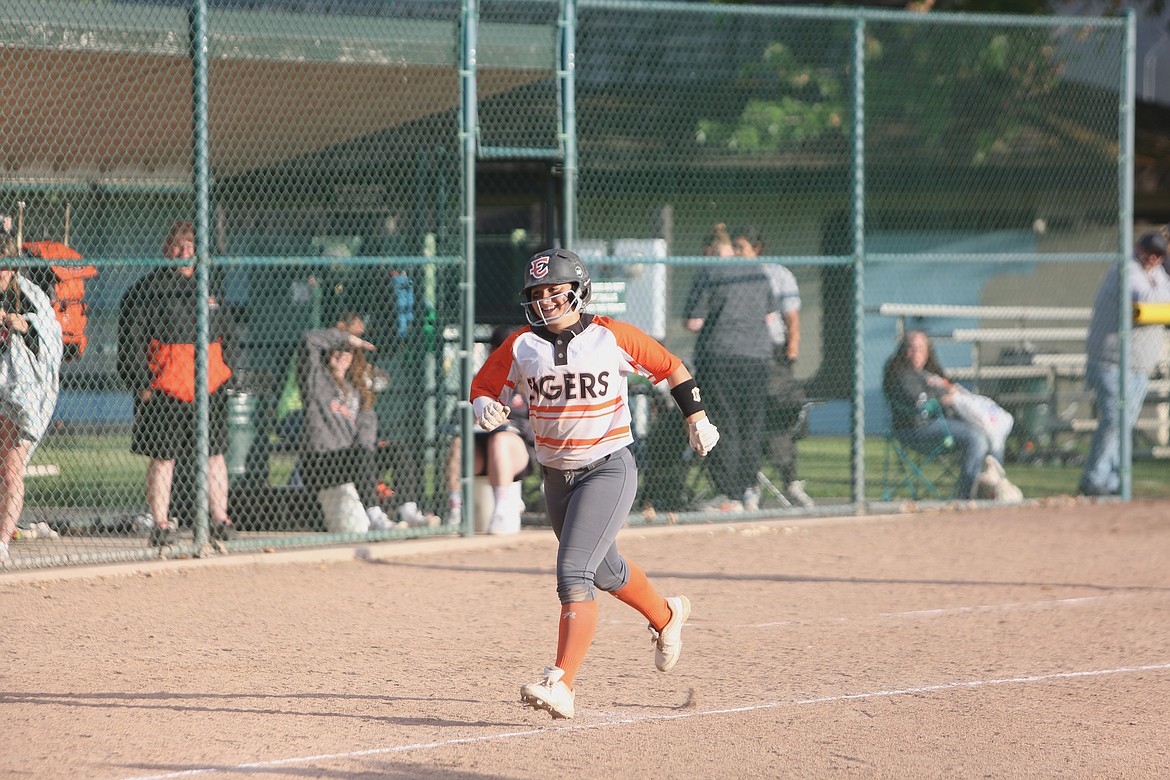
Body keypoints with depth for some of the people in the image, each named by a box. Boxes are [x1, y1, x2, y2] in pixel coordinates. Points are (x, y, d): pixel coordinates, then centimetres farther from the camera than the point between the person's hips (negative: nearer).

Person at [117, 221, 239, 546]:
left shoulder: (207, 288, 16)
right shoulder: (150, 287, -1)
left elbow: (227, 333, 27)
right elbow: (131, 338, -4)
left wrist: (223, 367, 13)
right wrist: (142, 384, -10)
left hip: (210, 386, 4)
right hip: (164, 389, -4)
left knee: (214, 454, 4)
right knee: (162, 457, -1)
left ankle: (220, 520, 10)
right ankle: (160, 525, 4)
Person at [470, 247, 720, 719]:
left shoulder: (611, 338, -10)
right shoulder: (521, 346, -3)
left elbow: (670, 367, 3)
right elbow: (485, 385, 7)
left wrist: (697, 418, 4)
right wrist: (485, 406, -16)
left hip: (608, 470, -5)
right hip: (556, 475, 5)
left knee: (574, 573, -20)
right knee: (605, 571, 23)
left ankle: (561, 685, -25)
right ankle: (666, 616, 53)